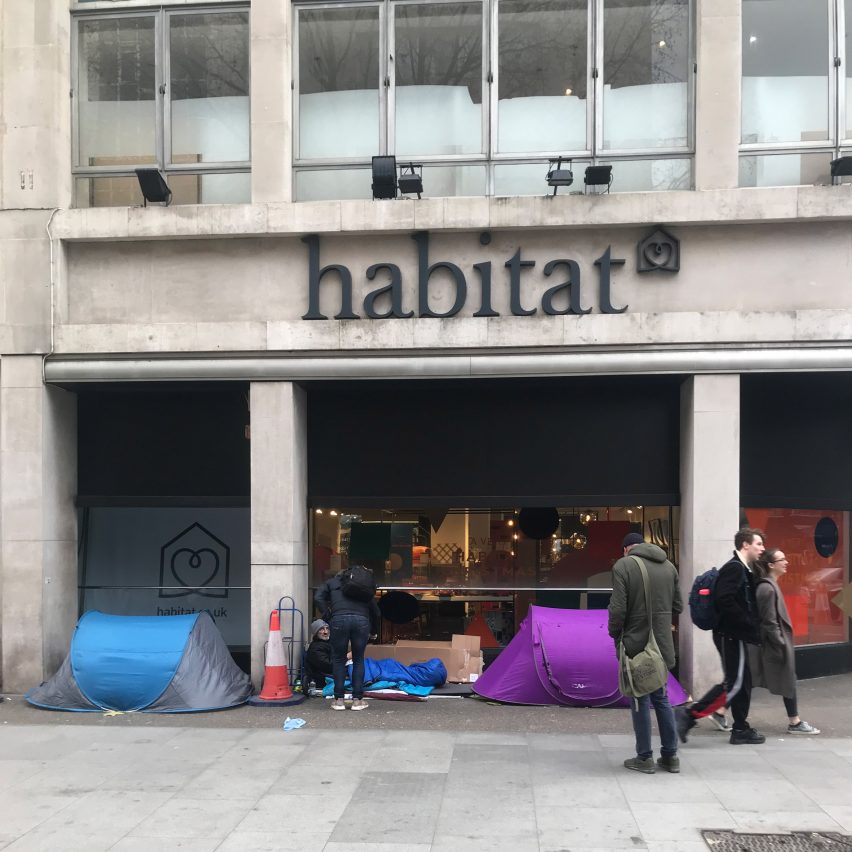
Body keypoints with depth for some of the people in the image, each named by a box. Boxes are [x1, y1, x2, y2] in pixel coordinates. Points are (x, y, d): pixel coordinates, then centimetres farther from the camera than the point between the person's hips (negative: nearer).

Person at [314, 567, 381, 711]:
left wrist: (328, 618, 6)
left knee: (338, 660, 12)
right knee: (358, 660, 14)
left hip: (339, 619, -2)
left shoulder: (331, 583, 27)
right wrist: (374, 631, 39)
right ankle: (357, 700, 12)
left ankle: (339, 699, 12)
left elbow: (318, 598, 7)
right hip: (362, 620, 2)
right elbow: (375, 611, 28)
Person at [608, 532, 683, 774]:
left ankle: (645, 757, 11)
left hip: (636, 643, -5)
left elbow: (618, 608, -15)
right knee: (661, 697, 17)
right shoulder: (669, 566, 6)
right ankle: (670, 755, 21)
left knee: (640, 699, 5)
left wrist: (615, 634, 0)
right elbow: (677, 606, 9)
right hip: (662, 644, 5)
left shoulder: (623, 566, -10)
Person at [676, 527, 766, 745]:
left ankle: (741, 729, 19)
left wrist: (752, 626, 6)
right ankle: (689, 715, -8)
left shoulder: (744, 570, 17)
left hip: (736, 635, 10)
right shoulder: (734, 568, -15)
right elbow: (724, 600, -26)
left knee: (743, 682, 13)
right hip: (730, 635, -10)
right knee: (733, 684, -9)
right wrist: (749, 624, -21)